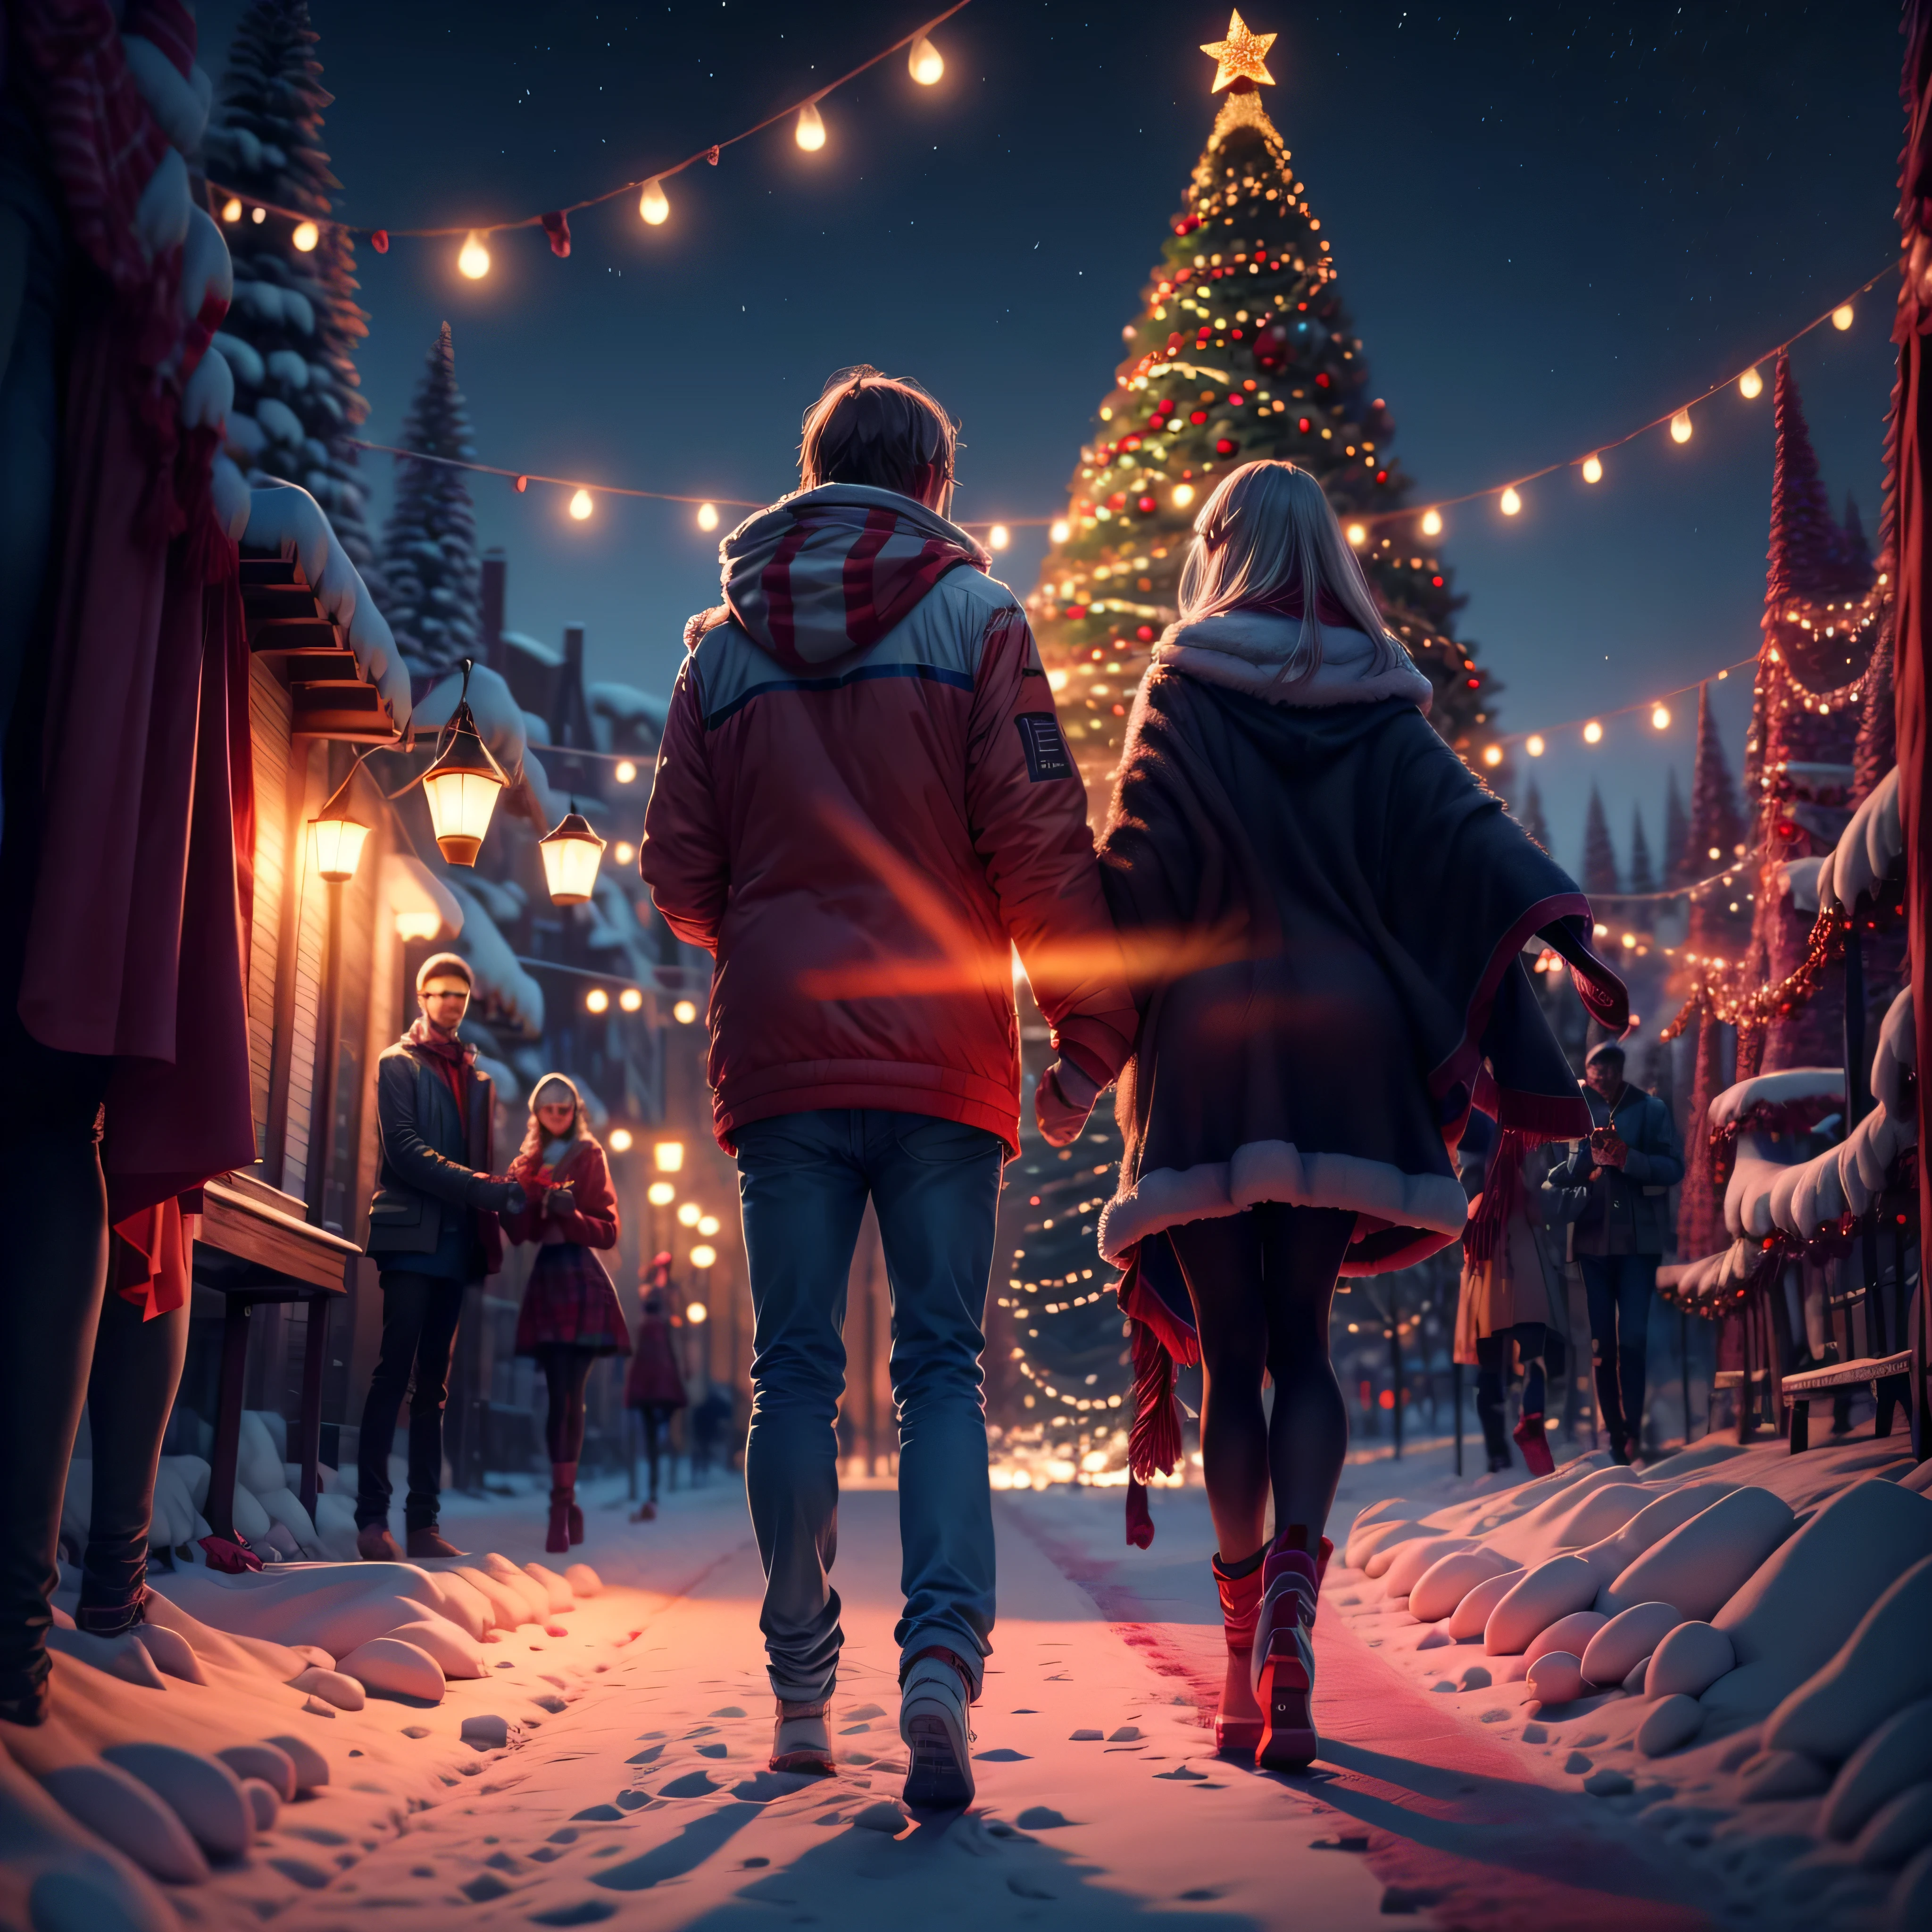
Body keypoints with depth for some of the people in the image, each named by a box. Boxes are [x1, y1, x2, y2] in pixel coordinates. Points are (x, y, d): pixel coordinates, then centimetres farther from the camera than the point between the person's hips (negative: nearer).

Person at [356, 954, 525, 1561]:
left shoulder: (477, 1077, 20)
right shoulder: (398, 1063, 4)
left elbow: (479, 1159, 16)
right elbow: (404, 1148, -9)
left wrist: (494, 1208, -1)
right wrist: (482, 1189, -17)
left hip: (456, 1240, 5)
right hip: (411, 1233, -5)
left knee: (433, 1384, 5)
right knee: (395, 1373, -10)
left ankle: (424, 1522, 5)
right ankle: (372, 1517, -9)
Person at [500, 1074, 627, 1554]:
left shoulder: (589, 1157, 5)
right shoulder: (527, 1163, 16)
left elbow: (608, 1230, 0)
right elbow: (521, 1231, 10)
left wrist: (571, 1213, -18)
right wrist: (510, 1206, -10)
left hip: (582, 1279, -4)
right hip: (546, 1280, 4)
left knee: (569, 1394, -11)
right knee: (560, 1396, 3)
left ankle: (562, 1505, -13)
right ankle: (567, 1504, 8)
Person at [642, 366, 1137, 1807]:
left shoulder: (722, 645, 11)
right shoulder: (975, 618, 2)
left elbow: (680, 875, 8)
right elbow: (1040, 847, -6)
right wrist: (1092, 1028, 0)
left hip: (779, 1053, 2)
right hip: (942, 1055, -2)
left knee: (797, 1369, 7)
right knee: (943, 1366, 2)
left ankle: (804, 1691, 12)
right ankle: (944, 1660, -14)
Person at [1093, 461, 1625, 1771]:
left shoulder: (1185, 687, 3)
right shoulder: (1379, 698, 10)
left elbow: (1139, 871, -6)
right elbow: (1469, 825, -4)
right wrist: (1570, 935, -11)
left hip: (1208, 1045, -2)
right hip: (1342, 1044, 2)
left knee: (1230, 1352, 4)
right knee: (1303, 1339, 9)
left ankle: (1251, 1667, 4)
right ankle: (1294, 1575, -15)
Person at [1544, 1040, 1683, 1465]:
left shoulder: (1651, 1109, 4)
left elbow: (1674, 1167, -3)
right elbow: (1554, 1178, 1)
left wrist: (1628, 1159, -18)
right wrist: (1587, 1157, -17)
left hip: (1639, 1239, -1)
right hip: (1592, 1239, 1)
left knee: (1632, 1337, -8)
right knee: (1602, 1342, 5)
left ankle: (1633, 1431, -1)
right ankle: (1615, 1432, 12)